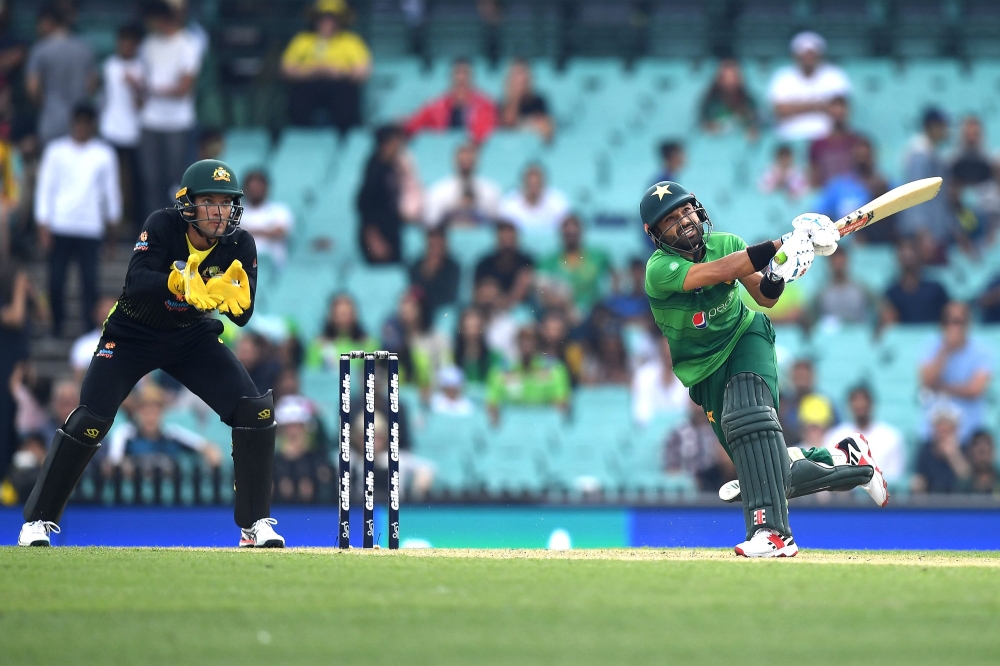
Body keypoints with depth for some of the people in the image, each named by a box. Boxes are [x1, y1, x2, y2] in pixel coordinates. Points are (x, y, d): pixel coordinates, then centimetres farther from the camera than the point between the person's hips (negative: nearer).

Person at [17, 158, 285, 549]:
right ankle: (37, 522, -1)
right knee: (89, 420, -16)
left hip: (193, 337, 3)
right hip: (133, 336, -3)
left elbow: (242, 318, -18)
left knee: (256, 412, -13)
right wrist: (181, 282, -54)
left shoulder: (239, 246, -15)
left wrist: (236, 298, -41)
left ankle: (255, 524, -1)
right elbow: (136, 282, -37)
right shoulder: (163, 227, -23)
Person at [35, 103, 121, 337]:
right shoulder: (56, 151, 1)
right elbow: (45, 188, 2)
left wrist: (113, 220, 10)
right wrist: (43, 224, -3)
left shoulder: (104, 154, 2)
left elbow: (111, 190, 8)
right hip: (59, 227, 0)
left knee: (90, 278, -5)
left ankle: (91, 325, 3)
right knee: (56, 277, 1)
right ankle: (57, 322, 18)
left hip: (90, 228, 0)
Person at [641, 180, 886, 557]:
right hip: (706, 370, 0)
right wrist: (780, 245, -38)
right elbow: (717, 272, -35)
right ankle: (849, 464, 27)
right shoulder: (660, 269, -20)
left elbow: (766, 297, -4)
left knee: (747, 414, -34)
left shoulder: (726, 243, -5)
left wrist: (777, 273, -28)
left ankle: (772, 531, -45)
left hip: (746, 339, 0)